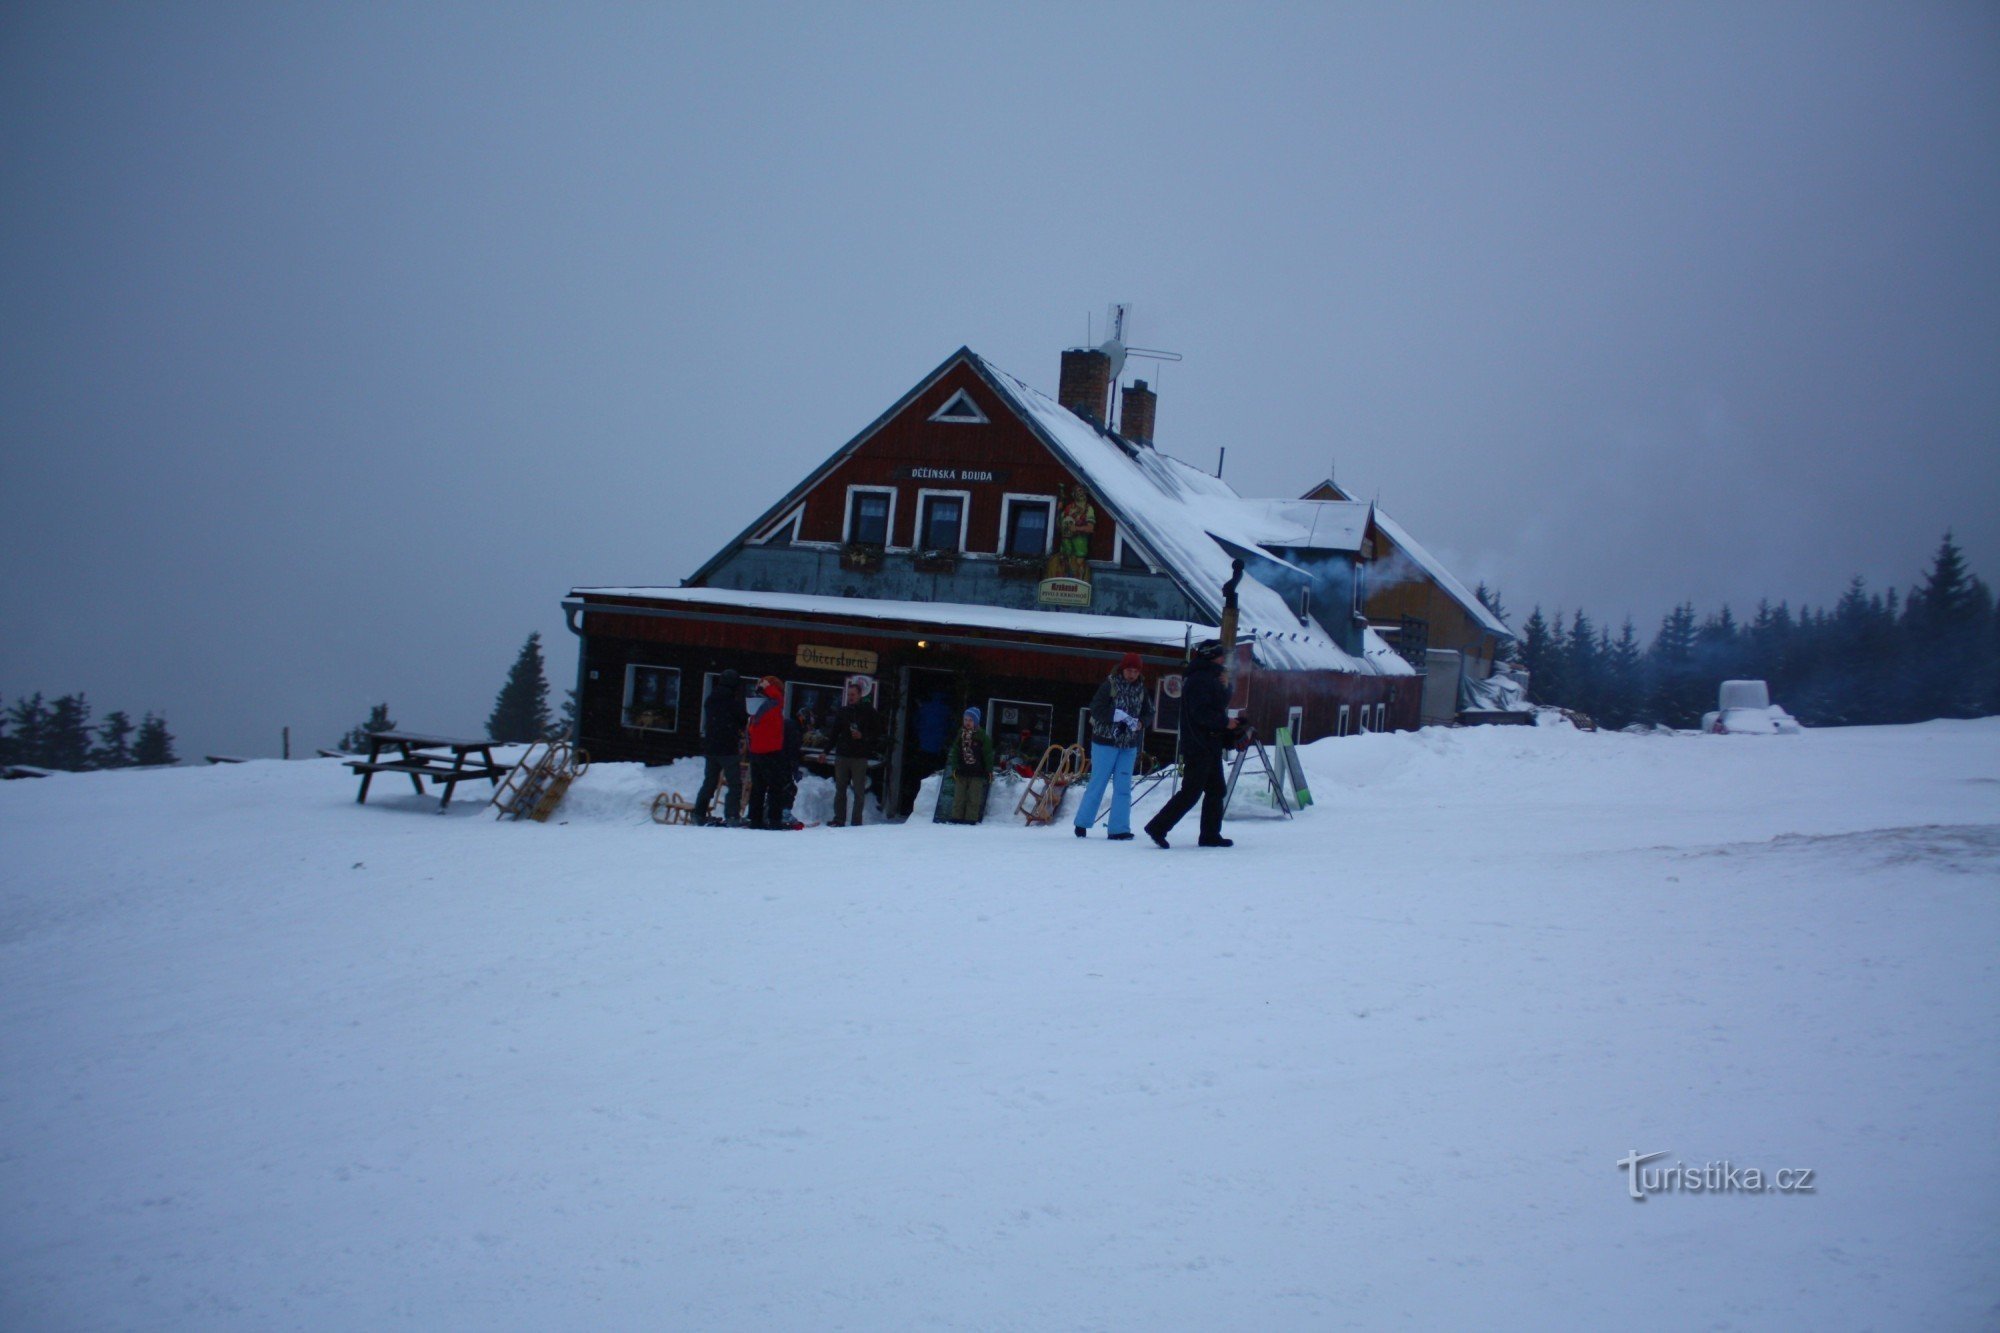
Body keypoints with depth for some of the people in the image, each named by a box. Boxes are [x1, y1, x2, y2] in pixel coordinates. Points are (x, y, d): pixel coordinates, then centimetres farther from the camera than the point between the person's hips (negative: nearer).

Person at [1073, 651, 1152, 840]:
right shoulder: (1110, 685, -9)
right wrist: (1116, 716, -26)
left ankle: (1119, 828, 4)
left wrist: (1141, 723, -10)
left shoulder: (1141, 689, 6)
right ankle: (1082, 823, 12)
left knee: (1123, 787, 2)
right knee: (1098, 783, 0)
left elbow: (1149, 713, 11)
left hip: (1129, 746, 5)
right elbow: (1096, 709, -13)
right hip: (1106, 741, -5)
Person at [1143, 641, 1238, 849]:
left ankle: (1210, 835, 16)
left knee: (1216, 790, 13)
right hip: (1199, 747, -11)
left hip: (1210, 747, 11)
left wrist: (1224, 687, 9)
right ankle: (1158, 827, -9)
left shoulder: (1209, 679, 19)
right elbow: (1201, 714, -22)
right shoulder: (1199, 680, -14)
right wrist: (1225, 722, -14)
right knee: (1191, 792, -11)